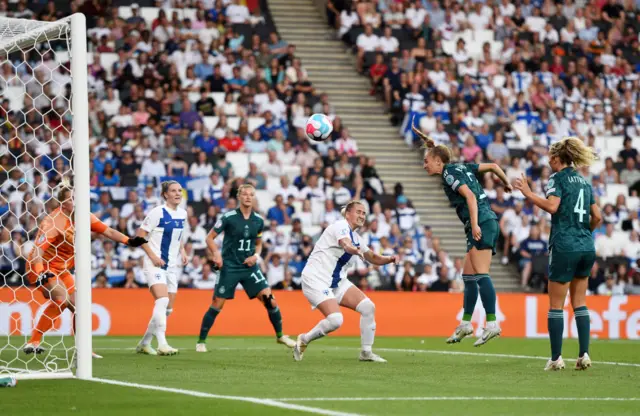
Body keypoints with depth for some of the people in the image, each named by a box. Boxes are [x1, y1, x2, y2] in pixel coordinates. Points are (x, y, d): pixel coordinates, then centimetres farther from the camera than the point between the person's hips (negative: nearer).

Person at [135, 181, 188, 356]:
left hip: (173, 266, 7)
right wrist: (152, 256, -18)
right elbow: (140, 235, -10)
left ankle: (144, 343, 21)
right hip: (155, 264, -7)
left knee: (168, 309, 8)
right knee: (162, 301, -25)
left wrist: (182, 251, 6)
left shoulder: (182, 214, 9)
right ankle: (162, 344, -28)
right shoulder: (158, 213, -12)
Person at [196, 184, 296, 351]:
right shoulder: (229, 217, -9)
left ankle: (280, 335, 10)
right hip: (229, 267, -3)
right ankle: (201, 341, 10)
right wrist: (216, 254, -21)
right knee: (217, 305, -3)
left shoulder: (258, 220, 4)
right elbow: (210, 238, -4)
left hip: (250, 267, 3)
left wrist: (256, 255, -2)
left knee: (270, 300, -7)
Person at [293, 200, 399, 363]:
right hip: (316, 279, -9)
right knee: (335, 320, -24)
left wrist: (389, 259, 2)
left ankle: (366, 352, 4)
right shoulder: (341, 226, -12)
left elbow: (373, 258, 24)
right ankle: (304, 340, 0)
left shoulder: (355, 237, 14)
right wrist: (356, 250, -59)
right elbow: (346, 245, -35)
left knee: (368, 307, -6)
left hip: (337, 281, 9)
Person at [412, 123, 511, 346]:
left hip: (483, 222, -10)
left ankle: (492, 324, -24)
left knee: (480, 274, -17)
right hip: (487, 222, 10)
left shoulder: (450, 174, -6)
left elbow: (470, 196, -19)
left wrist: (475, 224, -28)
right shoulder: (462, 167, 19)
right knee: (468, 276, 13)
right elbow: (493, 166, 24)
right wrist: (506, 182, 41)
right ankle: (465, 324, 17)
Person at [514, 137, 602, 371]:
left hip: (564, 247, -6)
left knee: (556, 305, 1)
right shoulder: (584, 182, 15)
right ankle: (584, 355, 5)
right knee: (579, 303, 12)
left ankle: (556, 358, -1)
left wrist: (528, 193, -14)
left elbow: (552, 206, -22)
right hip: (587, 247, 6)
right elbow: (597, 217, 14)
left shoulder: (558, 178, -5)